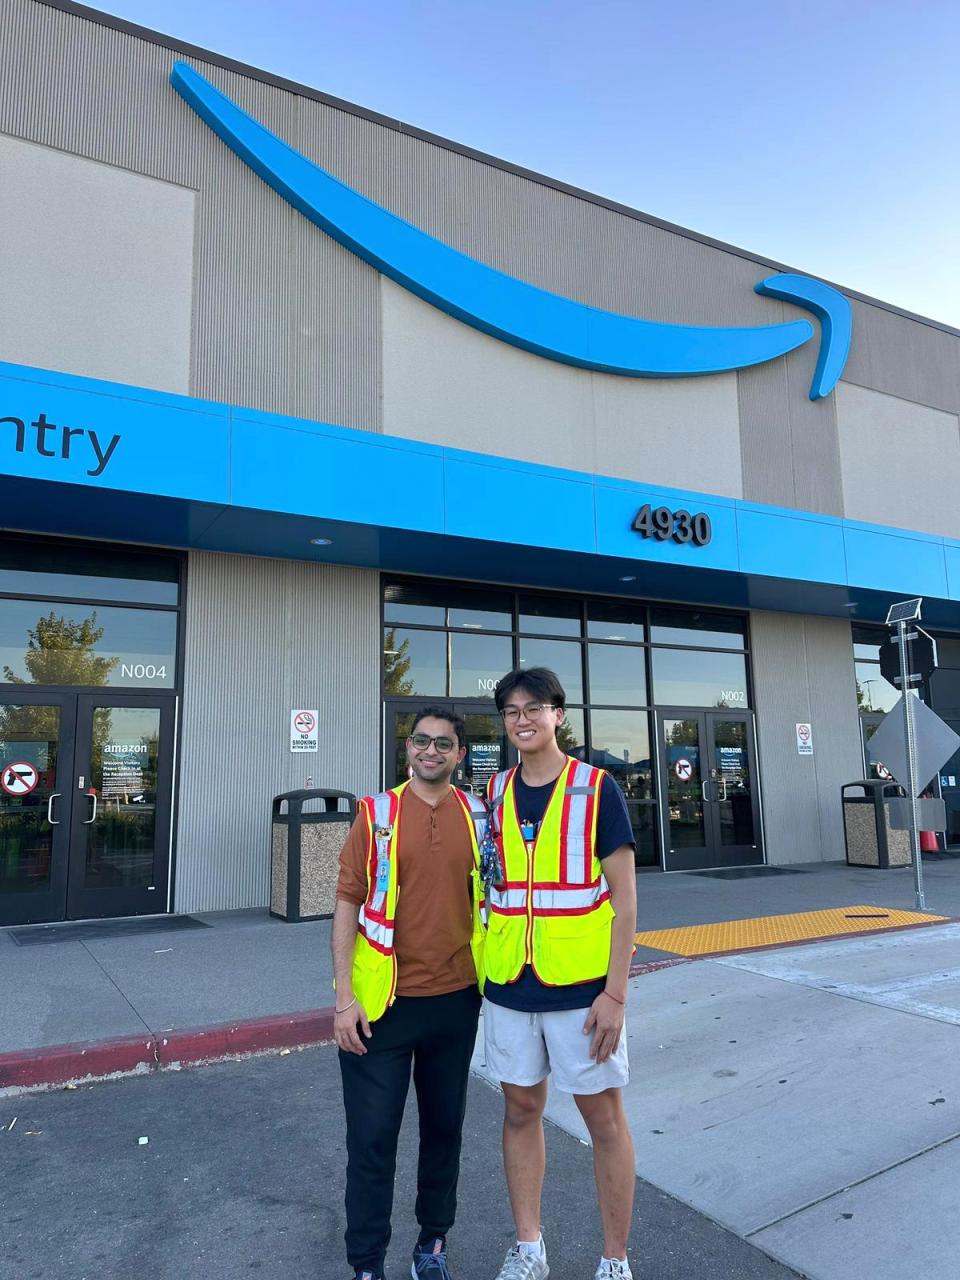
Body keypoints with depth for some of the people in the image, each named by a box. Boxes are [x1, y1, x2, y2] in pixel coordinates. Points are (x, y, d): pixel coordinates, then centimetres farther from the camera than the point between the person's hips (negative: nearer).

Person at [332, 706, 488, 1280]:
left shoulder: (478, 816, 1)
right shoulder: (377, 813, -6)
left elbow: (487, 899, 10)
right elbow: (348, 903, -6)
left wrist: (489, 983, 9)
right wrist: (345, 997, -10)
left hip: (456, 999, 3)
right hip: (384, 1001, -2)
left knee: (445, 1126, 17)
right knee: (372, 1137, 7)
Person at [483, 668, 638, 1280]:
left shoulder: (597, 789, -8)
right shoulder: (496, 793, 4)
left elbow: (624, 896, -9)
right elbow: (492, 884, 11)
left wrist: (614, 992, -13)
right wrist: (486, 966, 6)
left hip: (581, 986, -4)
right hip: (509, 984, 4)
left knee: (604, 1117, 9)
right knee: (521, 1110, 15)